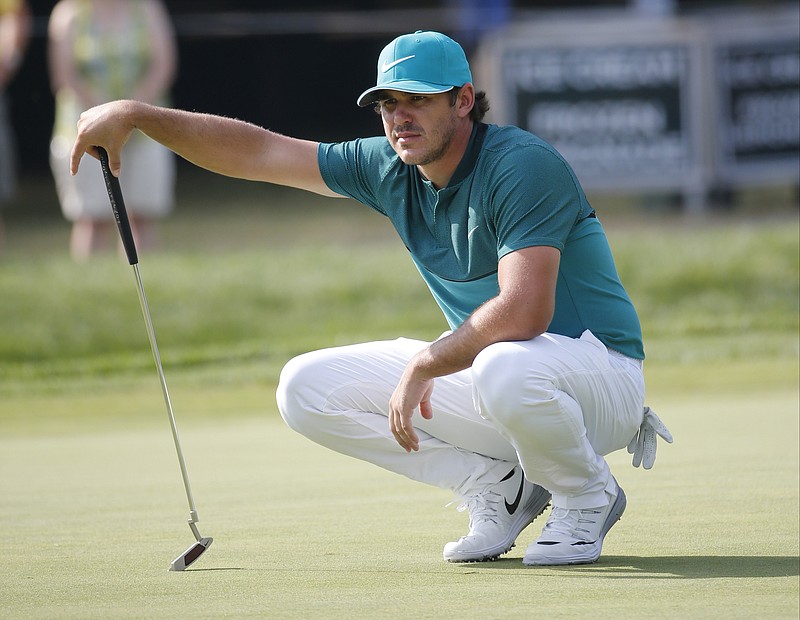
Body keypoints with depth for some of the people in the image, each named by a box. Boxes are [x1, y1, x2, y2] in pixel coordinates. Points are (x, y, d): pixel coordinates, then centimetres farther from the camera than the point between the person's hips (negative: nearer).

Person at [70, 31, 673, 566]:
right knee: (306, 388, -2)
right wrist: (136, 115, -4)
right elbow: (257, 151, 3)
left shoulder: (523, 166, -22)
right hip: (482, 366, 8)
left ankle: (588, 497, -10)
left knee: (506, 371, -44)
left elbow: (524, 311, -33)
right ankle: (500, 485, 1)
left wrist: (425, 363, -24)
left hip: (596, 373, -8)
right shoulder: (391, 170, 1)